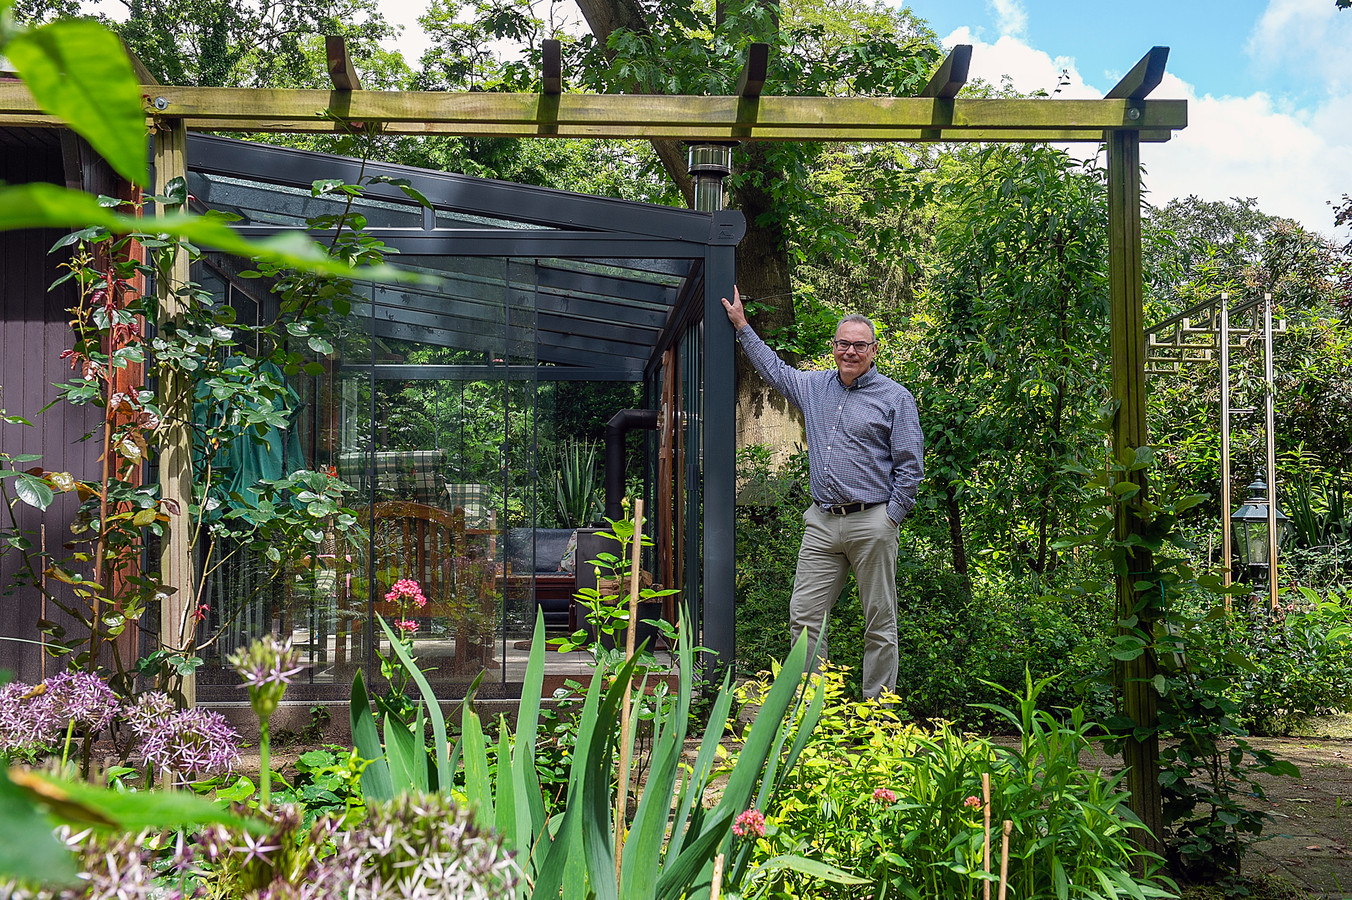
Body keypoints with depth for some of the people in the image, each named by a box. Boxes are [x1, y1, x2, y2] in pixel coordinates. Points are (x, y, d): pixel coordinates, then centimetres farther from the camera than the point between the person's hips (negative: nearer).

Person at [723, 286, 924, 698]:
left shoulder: (895, 397, 0)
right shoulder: (814, 387, 14)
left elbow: (910, 465, -2)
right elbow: (774, 368, 32)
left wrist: (890, 518, -7)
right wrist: (742, 326, 33)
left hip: (871, 523, -5)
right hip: (821, 522, 5)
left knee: (880, 623, 1)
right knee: (804, 615, 2)